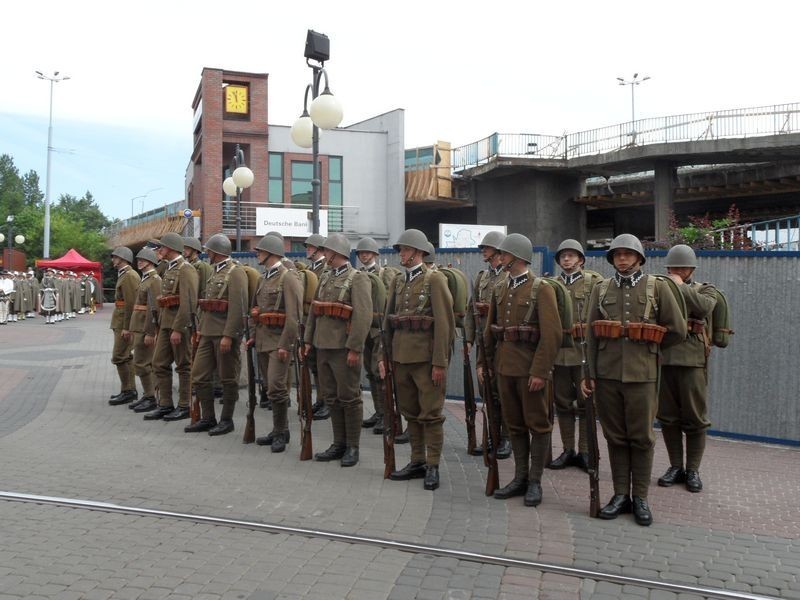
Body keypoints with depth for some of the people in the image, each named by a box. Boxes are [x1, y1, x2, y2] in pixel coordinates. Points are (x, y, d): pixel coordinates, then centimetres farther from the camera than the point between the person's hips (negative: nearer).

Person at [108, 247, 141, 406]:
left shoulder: (129, 276, -15)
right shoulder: (125, 275, 17)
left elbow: (130, 303, -21)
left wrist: (126, 327, -22)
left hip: (124, 324, -10)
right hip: (121, 323, 10)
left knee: (119, 357, -8)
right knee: (126, 357, 14)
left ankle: (127, 391, -3)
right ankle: (130, 390, 20)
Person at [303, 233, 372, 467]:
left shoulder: (358, 279, -9)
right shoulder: (326, 279, 15)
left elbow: (363, 316, -17)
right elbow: (313, 312, 17)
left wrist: (354, 348, -22)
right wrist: (308, 340, 10)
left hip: (344, 349, -7)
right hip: (323, 347, 8)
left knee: (349, 398, 2)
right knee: (331, 397, 12)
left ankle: (353, 447, 13)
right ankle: (339, 444, 23)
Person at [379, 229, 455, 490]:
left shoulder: (435, 280, -7)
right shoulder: (397, 282, 13)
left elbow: (444, 324, -12)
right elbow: (387, 322, 14)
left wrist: (440, 363, -15)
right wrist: (383, 355, 7)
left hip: (426, 358, -6)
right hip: (401, 357, 6)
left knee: (431, 413, 1)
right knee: (410, 412, 13)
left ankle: (432, 466, 11)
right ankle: (417, 462, 24)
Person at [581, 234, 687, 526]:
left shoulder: (657, 287, 1)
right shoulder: (600, 289, 7)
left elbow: (678, 330, 3)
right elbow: (591, 335, 5)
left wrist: (648, 346, 10)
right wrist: (589, 373, 0)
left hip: (642, 374, -2)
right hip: (607, 374, 2)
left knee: (642, 437, 5)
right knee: (615, 436, 9)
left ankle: (640, 497, 16)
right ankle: (620, 494, 19)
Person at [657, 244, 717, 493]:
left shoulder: (705, 290, 8)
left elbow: (704, 306, -16)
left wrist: (680, 286, -9)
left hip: (692, 360, -2)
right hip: (663, 359, 2)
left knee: (695, 417, 2)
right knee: (668, 417, 7)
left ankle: (693, 470, 14)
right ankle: (675, 466, 19)